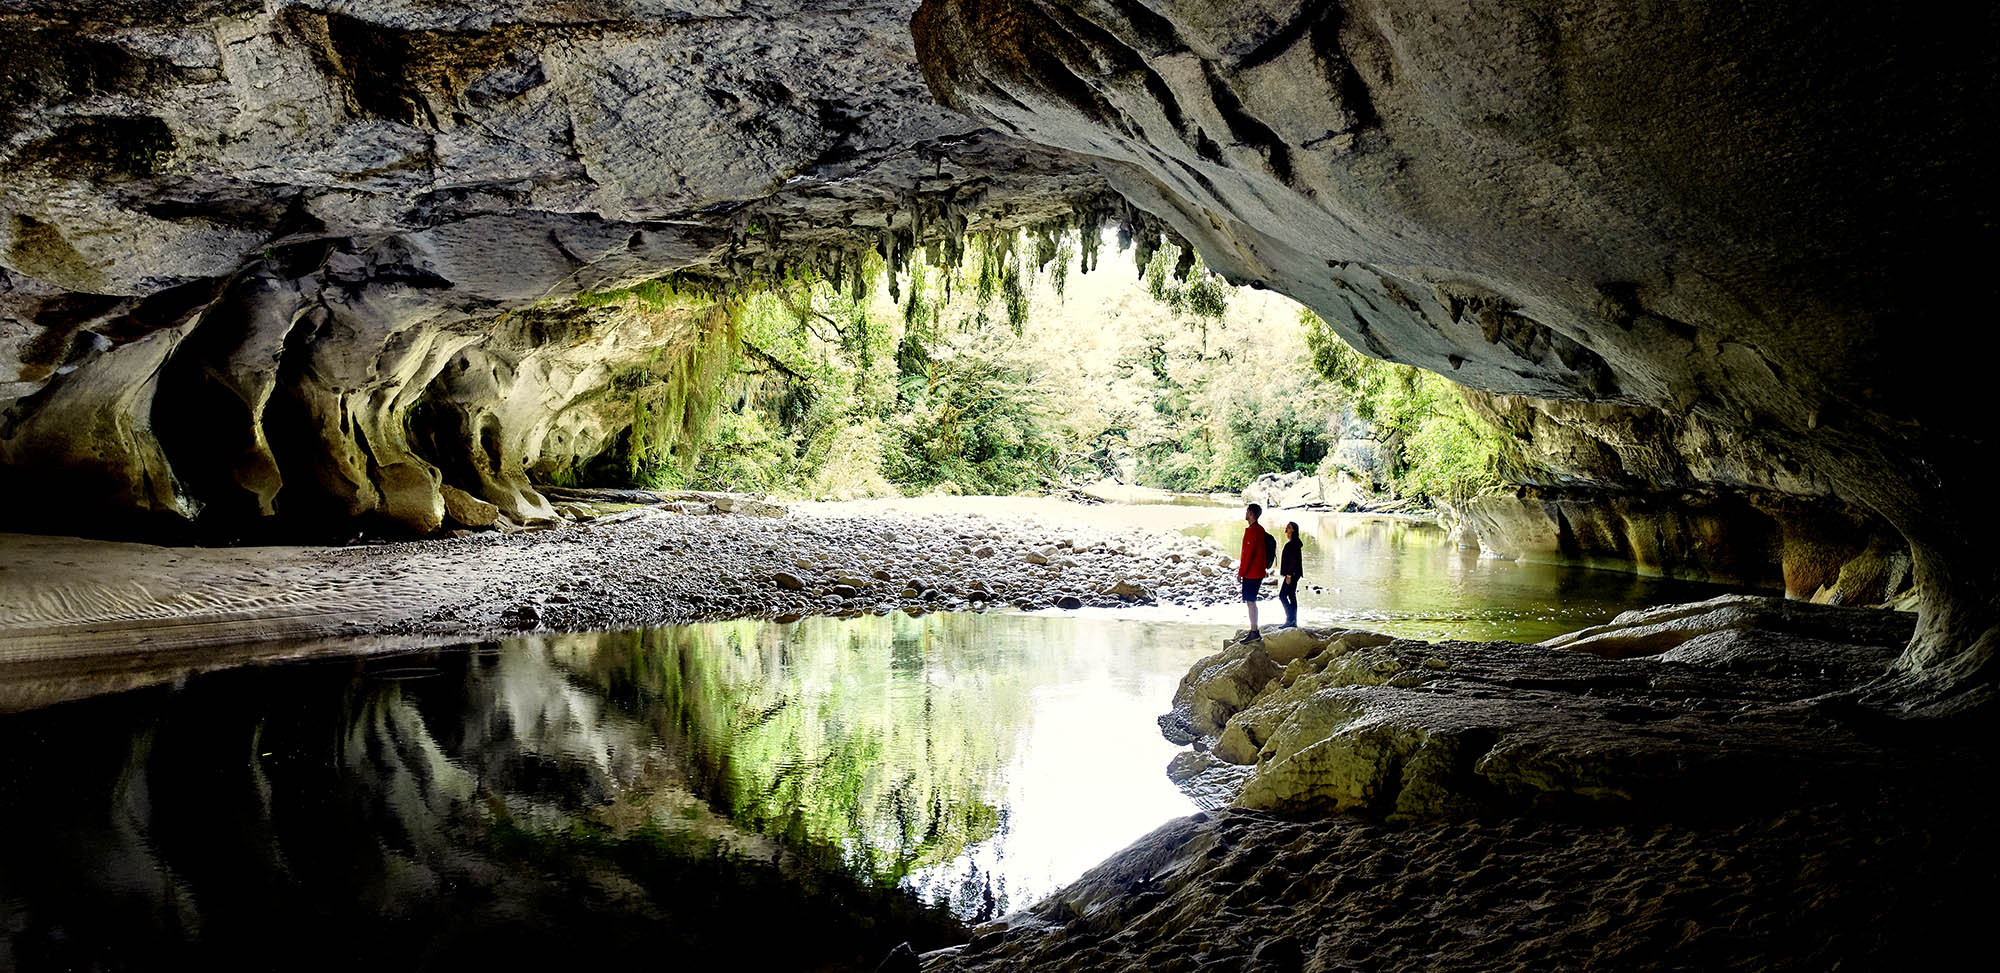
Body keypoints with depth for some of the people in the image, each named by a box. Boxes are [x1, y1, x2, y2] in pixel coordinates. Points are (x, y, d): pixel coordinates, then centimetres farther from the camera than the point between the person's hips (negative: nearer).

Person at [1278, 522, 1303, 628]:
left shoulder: (1293, 543, -14)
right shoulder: (1291, 543, 16)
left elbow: (1293, 560, -20)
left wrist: (1289, 575, -21)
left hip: (1292, 573, -10)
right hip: (1292, 574, 10)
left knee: (1282, 595, -10)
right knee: (1291, 596, 10)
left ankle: (1290, 619, -10)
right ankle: (1293, 621, 11)